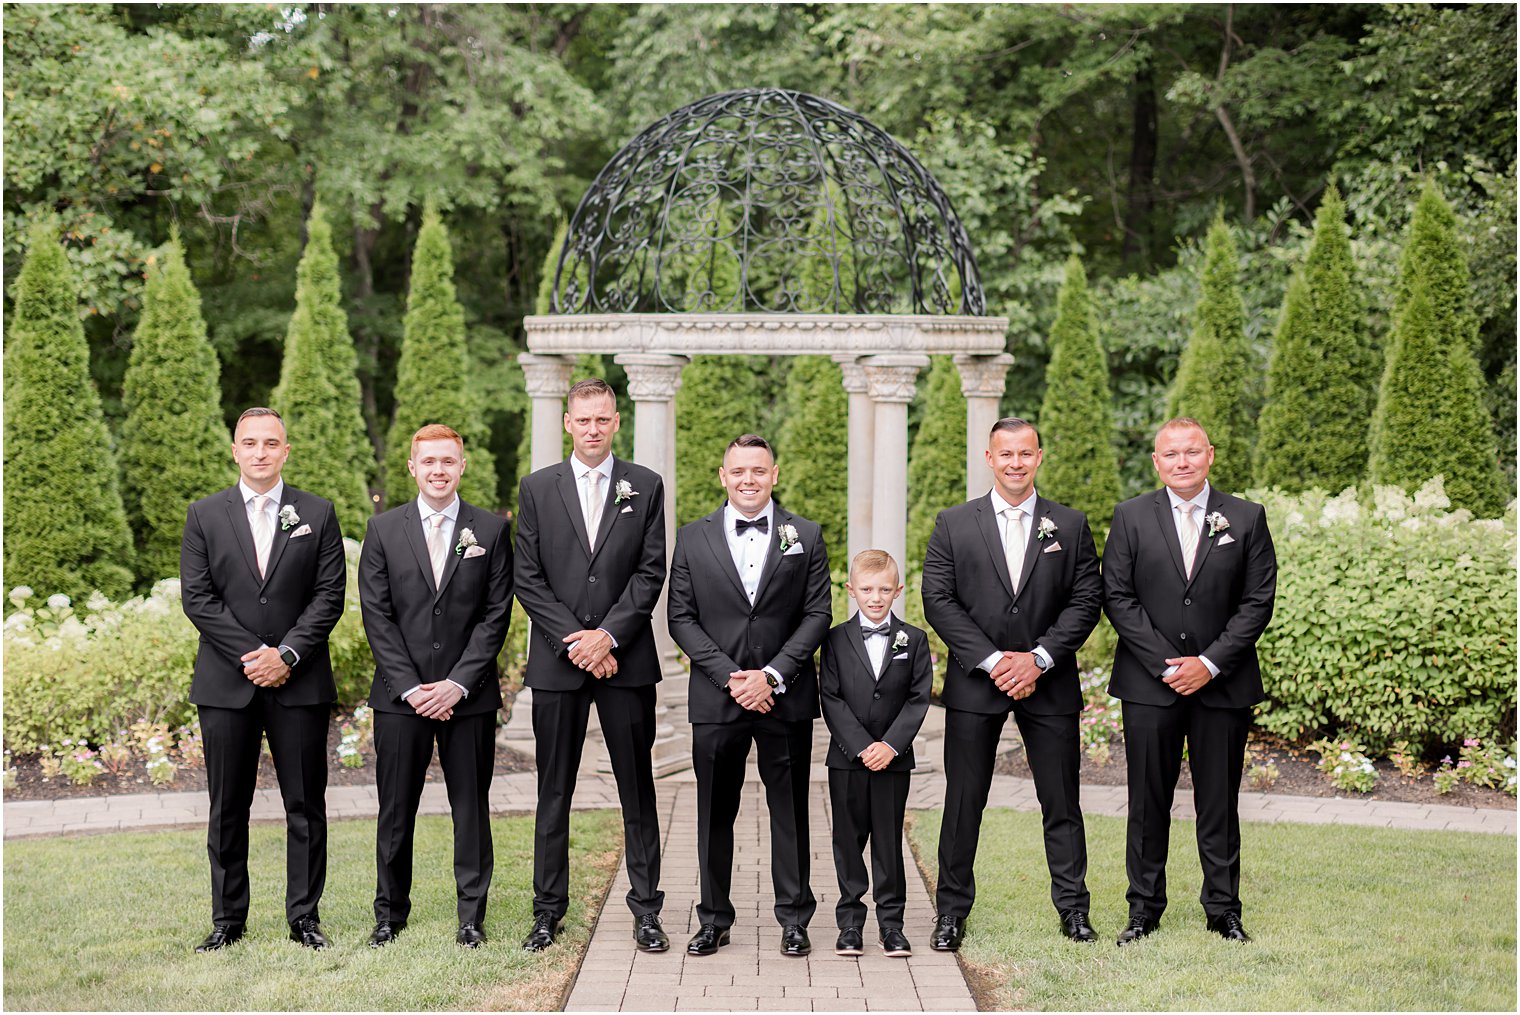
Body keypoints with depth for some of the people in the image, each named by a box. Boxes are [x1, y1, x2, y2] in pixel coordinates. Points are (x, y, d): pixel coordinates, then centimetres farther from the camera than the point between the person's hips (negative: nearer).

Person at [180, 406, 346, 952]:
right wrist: (249, 655, -10)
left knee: (306, 805, 3)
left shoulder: (317, 514, 5)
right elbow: (196, 597, 0)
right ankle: (228, 919, 16)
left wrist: (286, 654, -13)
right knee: (227, 808, 6)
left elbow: (330, 595, -1)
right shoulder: (205, 515, 6)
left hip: (299, 682, 0)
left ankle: (305, 917, 12)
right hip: (225, 683, 1)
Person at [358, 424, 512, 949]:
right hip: (401, 694, 1)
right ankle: (391, 911, 20)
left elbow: (496, 614, -1)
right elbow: (376, 615, 1)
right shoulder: (383, 529, 5)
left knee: (471, 807, 5)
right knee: (396, 809, 6)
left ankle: (472, 916, 15)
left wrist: (458, 683, -10)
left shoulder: (491, 530, 4)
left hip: (468, 695, 0)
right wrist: (409, 687, -8)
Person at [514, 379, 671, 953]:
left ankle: (646, 909, 11)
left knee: (637, 788, 4)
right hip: (556, 663, 0)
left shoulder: (644, 486, 6)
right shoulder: (538, 488, 7)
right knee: (553, 791, 5)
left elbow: (651, 572, 0)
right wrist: (574, 641, -9)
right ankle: (548, 910, 14)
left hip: (626, 657, 0)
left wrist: (609, 635, -11)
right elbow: (528, 578, 2)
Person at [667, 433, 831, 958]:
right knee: (715, 812, 7)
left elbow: (817, 614, 0)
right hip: (716, 698, 1)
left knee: (790, 810, 6)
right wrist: (731, 676, -9)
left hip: (785, 697, 0)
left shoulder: (805, 536, 5)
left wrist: (772, 675, -11)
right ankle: (713, 919, 17)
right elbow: (682, 618, 1)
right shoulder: (693, 538, 5)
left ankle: (794, 918, 16)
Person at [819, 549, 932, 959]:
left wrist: (891, 745, -13)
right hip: (847, 759, 0)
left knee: (889, 840, 5)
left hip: (894, 759, 0)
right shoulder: (836, 640, 1)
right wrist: (861, 746, -14)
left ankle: (891, 922, 12)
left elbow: (918, 699, -2)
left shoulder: (914, 640, 3)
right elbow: (831, 699, -4)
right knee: (848, 839, 5)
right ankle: (850, 923, 13)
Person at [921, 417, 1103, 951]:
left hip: (1049, 685, 1)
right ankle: (952, 910, 14)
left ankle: (1072, 907, 18)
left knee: (1062, 802, 6)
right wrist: (992, 660, -12)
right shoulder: (953, 524, 4)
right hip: (975, 685, -1)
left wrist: (1038, 658, -12)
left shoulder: (1070, 526, 7)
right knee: (964, 802, 4)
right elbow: (939, 601, -3)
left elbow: (1086, 600, 0)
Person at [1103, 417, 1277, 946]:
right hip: (1149, 683, 0)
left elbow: (1258, 600, 0)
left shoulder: (1246, 518, 4)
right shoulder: (1131, 517, 3)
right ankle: (1144, 909, 15)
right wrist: (1167, 664, -9)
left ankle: (1223, 909, 18)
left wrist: (1210, 662, -9)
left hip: (1222, 683, 0)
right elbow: (1117, 598, -1)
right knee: (1148, 802, 5)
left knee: (1220, 803, 6)